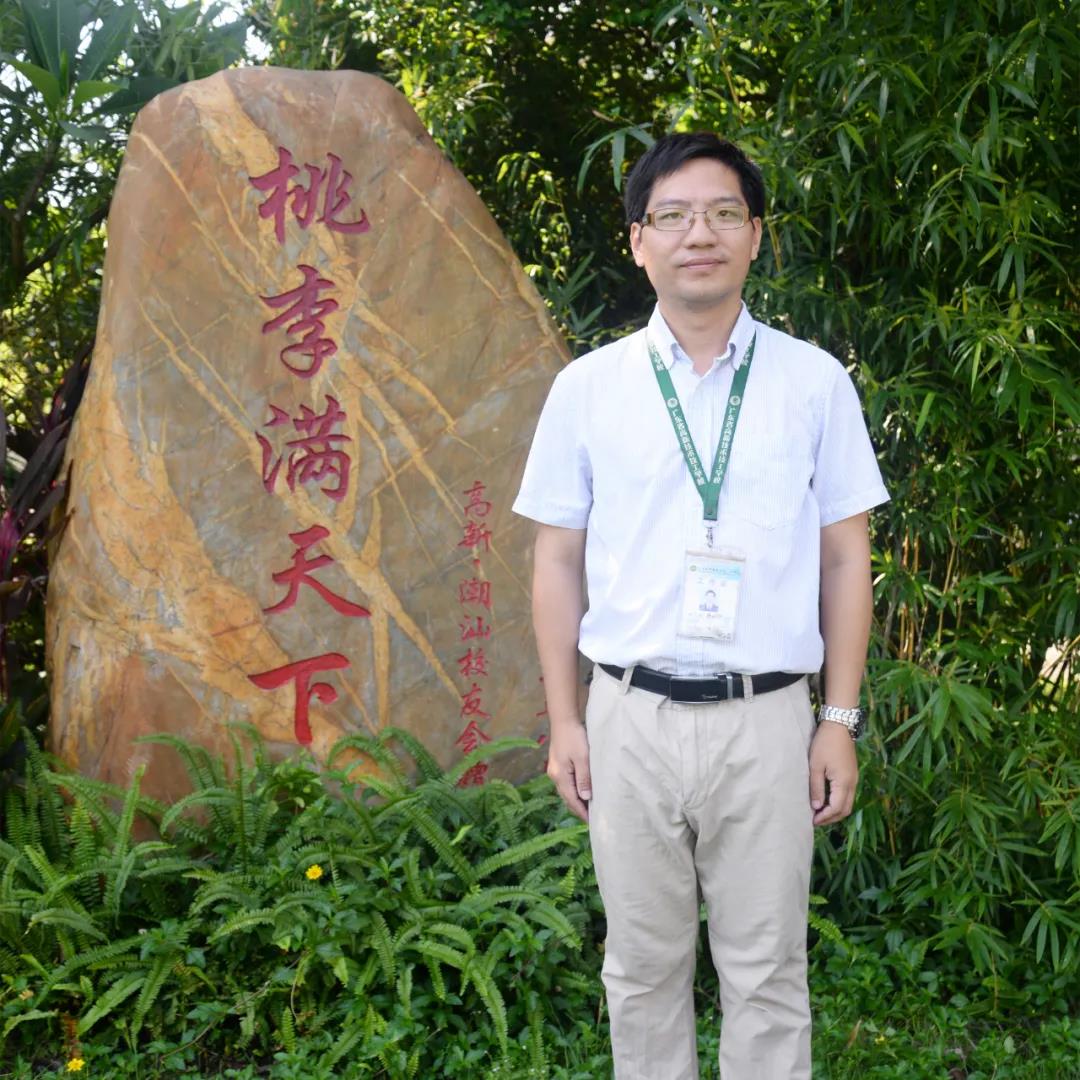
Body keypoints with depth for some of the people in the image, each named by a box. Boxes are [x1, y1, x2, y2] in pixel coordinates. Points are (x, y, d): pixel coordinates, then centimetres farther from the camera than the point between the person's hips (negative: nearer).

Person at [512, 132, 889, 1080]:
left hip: (767, 718, 0)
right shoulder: (588, 387, 3)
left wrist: (841, 721, 2)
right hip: (632, 717, 1)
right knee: (643, 966, 13)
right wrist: (564, 720, 3)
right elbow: (558, 560, 6)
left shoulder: (815, 382, 2)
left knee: (767, 971, 8)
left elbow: (846, 557, 5)